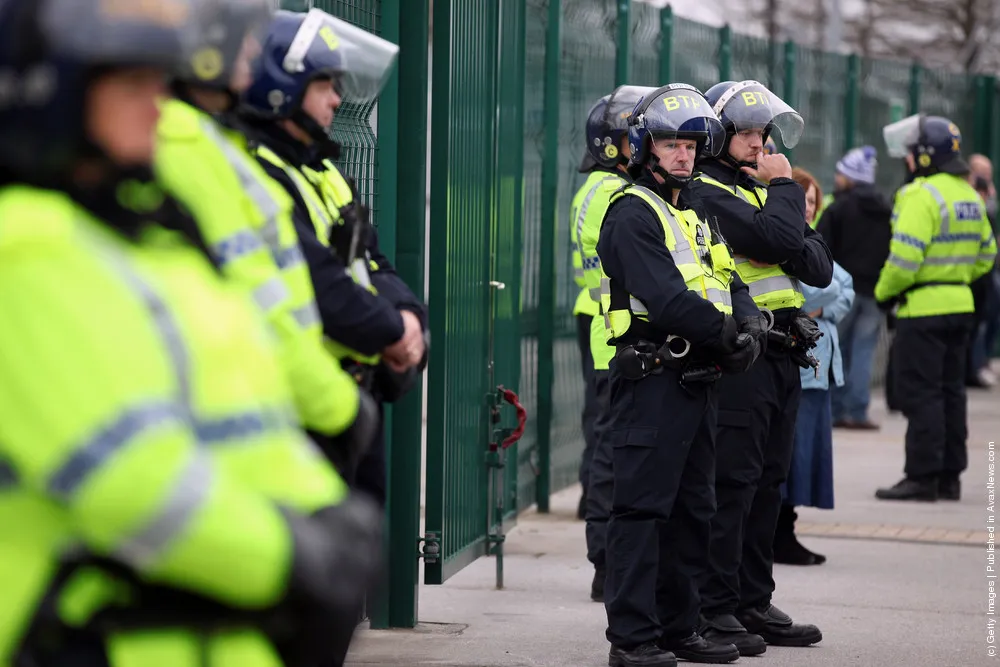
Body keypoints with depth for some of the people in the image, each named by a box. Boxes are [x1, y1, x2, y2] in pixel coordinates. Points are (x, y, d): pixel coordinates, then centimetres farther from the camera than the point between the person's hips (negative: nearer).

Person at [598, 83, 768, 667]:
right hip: (653, 379, -9)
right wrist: (727, 333, -16)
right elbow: (665, 299, -19)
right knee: (643, 508, -9)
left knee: (692, 509, 13)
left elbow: (728, 284, 14)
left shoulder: (695, 216, 21)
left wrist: (751, 320, -7)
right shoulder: (632, 213, -8)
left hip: (699, 379, 9)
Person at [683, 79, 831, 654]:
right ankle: (715, 608, -3)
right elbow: (781, 238, -22)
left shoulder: (760, 189, 19)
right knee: (732, 483, -8)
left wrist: (798, 249, -8)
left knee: (767, 484, 11)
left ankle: (754, 602, 18)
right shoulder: (706, 193, -9)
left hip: (782, 359, 9)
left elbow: (820, 267, 12)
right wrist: (785, 187, -6)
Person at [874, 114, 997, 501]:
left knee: (920, 394, -5)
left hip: (923, 309, -9)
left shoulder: (922, 195, -16)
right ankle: (950, 476, 17)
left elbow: (904, 257, -22)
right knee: (950, 391, 13)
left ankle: (922, 478, -5)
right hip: (960, 306, 9)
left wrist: (884, 292, -7)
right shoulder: (969, 195, 13)